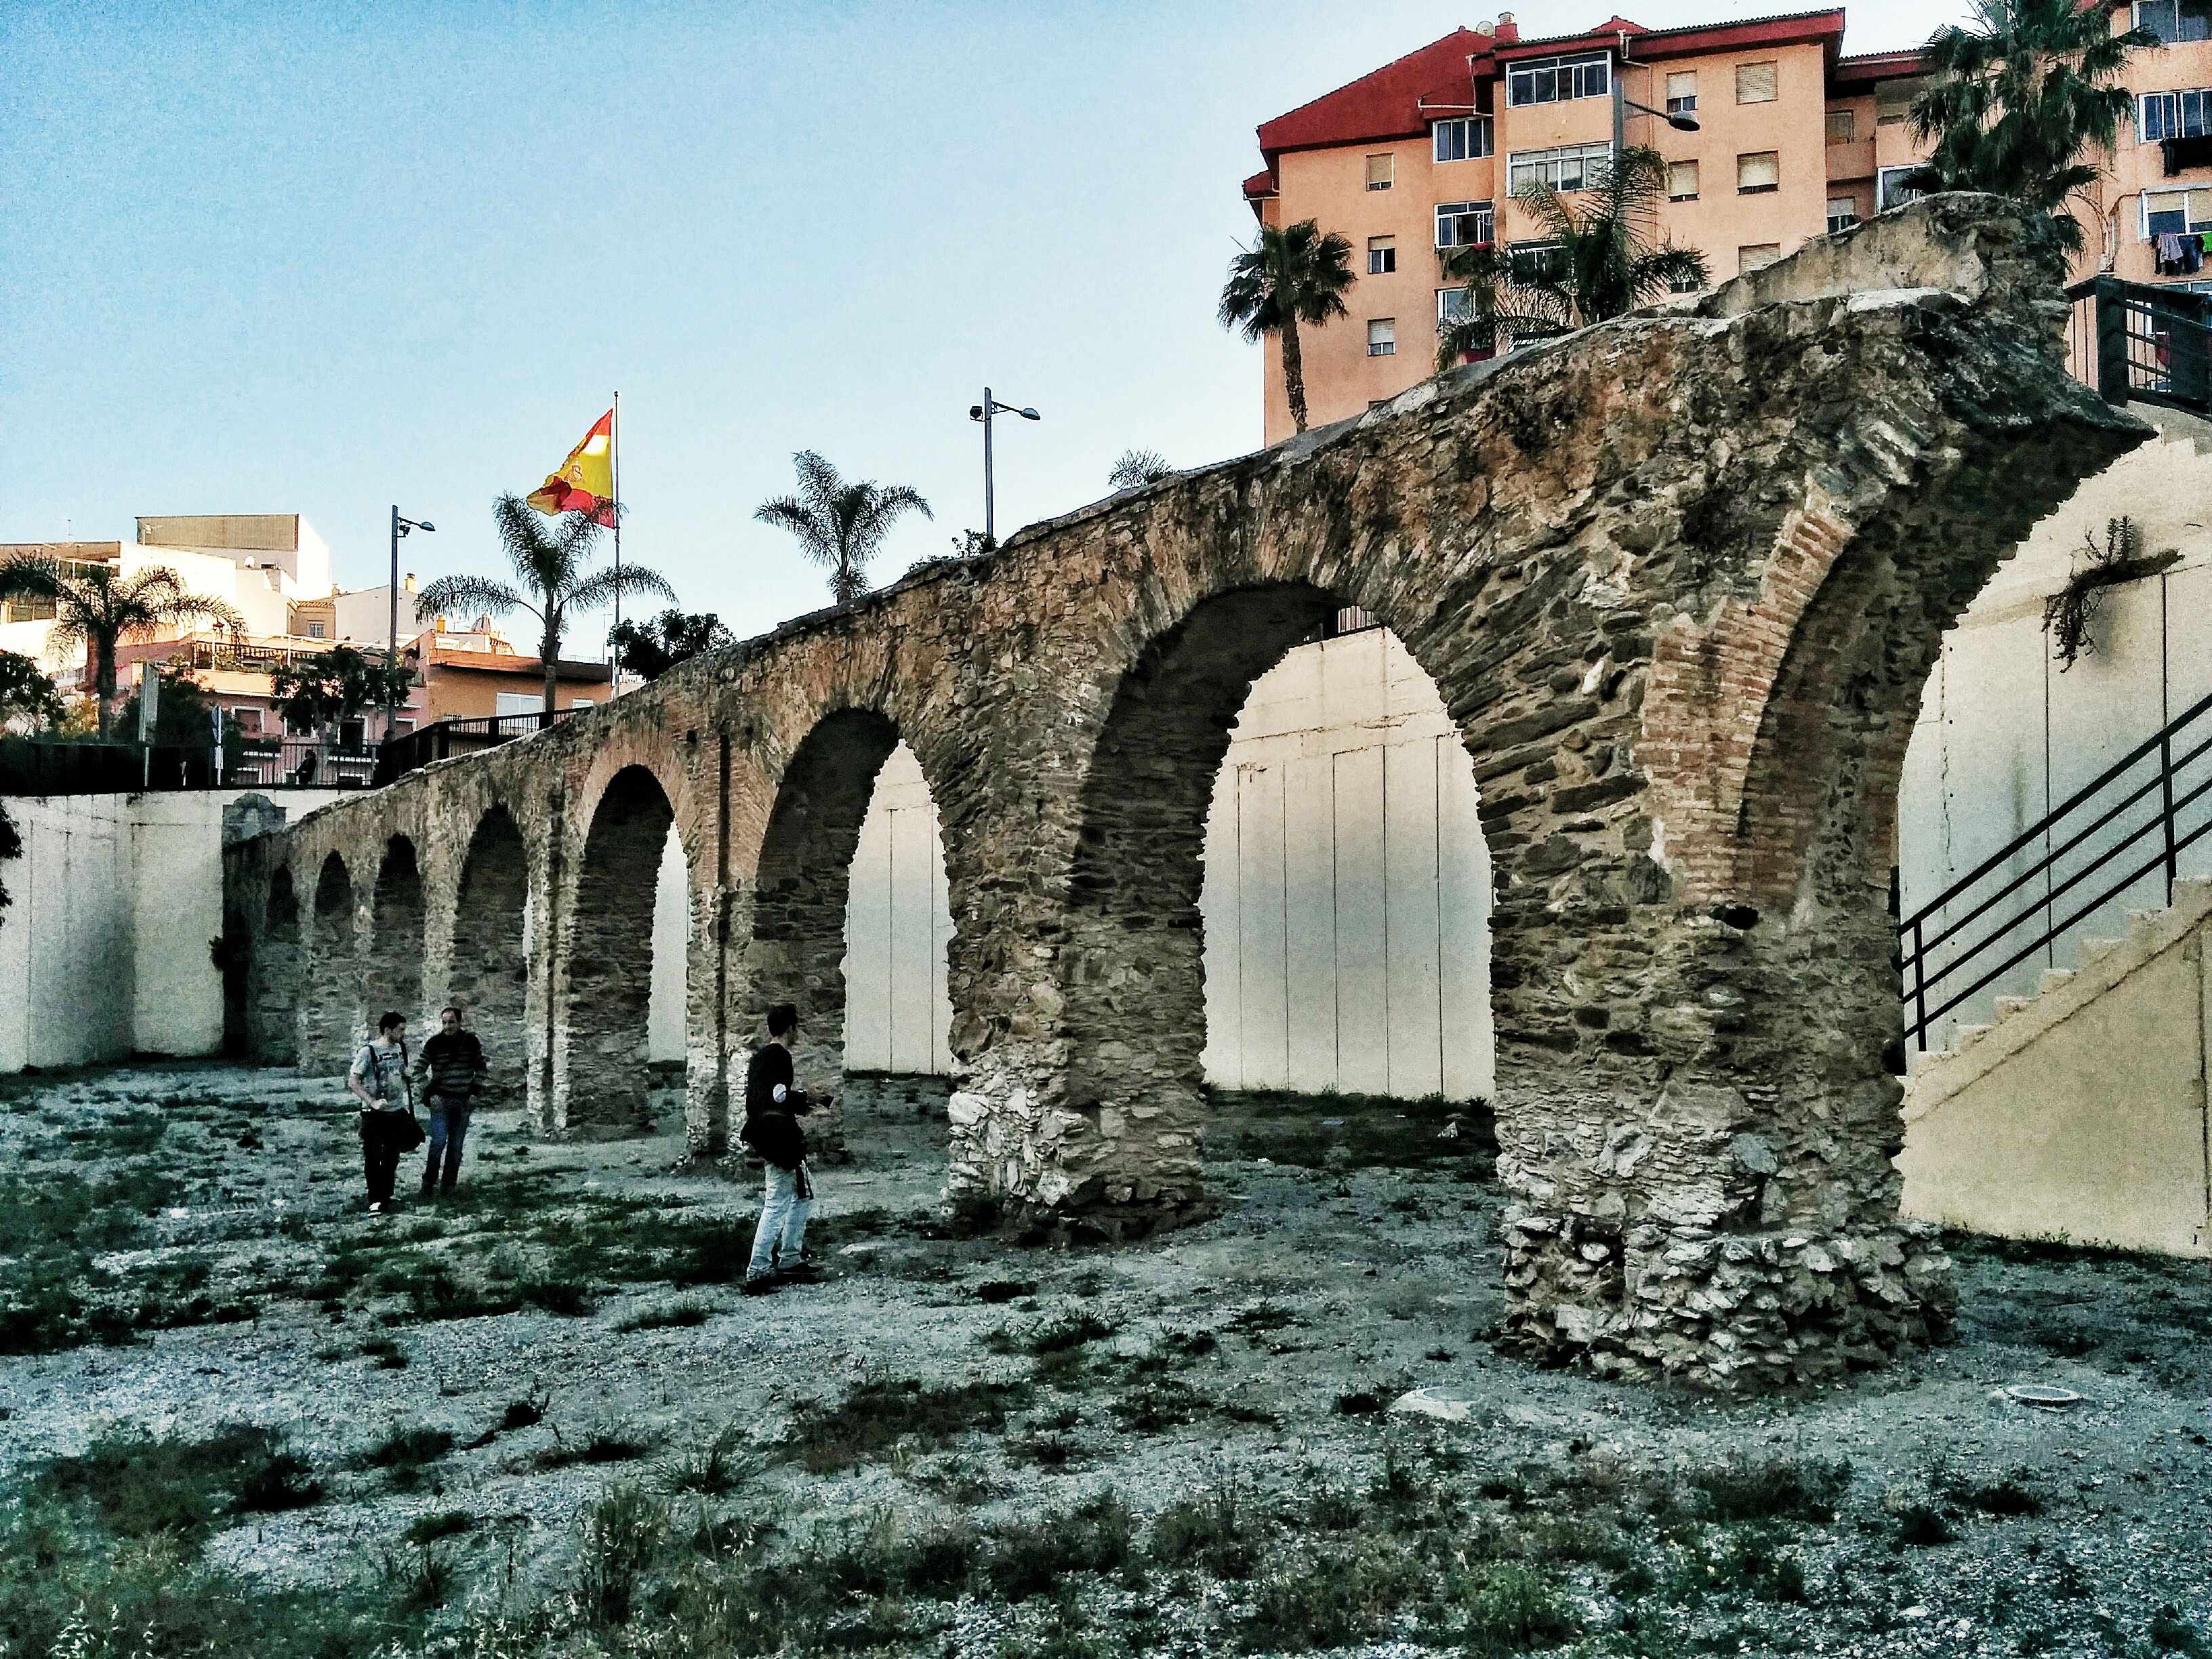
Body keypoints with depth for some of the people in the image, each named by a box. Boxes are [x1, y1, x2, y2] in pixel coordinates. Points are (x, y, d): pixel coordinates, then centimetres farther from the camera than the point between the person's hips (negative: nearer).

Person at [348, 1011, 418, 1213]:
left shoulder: (401, 1048, 6)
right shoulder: (369, 1051, -12)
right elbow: (353, 1082, -14)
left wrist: (410, 1110, 17)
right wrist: (373, 1102, -22)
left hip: (398, 1113, 6)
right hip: (374, 1114, -5)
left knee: (392, 1158, 12)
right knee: (373, 1159, 0)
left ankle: (386, 1197, 24)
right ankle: (375, 1200, 8)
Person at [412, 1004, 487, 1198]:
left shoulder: (471, 1042, 2)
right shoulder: (434, 1044, -5)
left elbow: (481, 1069, 13)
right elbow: (419, 1071, 1)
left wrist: (475, 1093, 3)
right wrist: (431, 1094, -7)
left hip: (464, 1102, 2)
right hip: (441, 1100, -2)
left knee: (456, 1146, 5)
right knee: (438, 1141, -12)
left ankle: (448, 1187, 13)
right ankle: (429, 1183, 2)